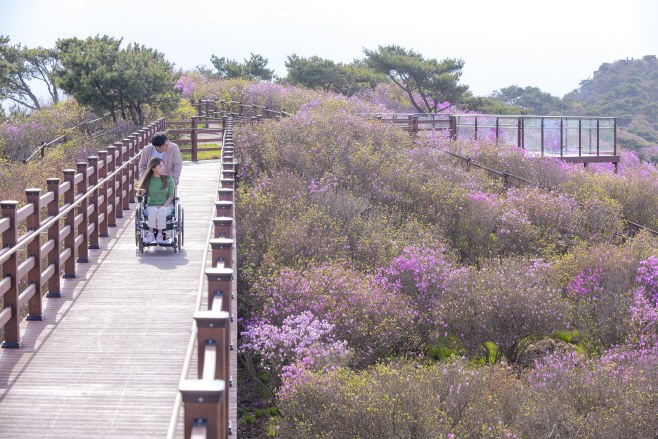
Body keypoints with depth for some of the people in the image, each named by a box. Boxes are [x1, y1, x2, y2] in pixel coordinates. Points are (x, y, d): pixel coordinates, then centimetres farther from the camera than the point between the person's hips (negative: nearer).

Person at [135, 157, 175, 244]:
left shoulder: (168, 179, 5)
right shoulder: (148, 180, 5)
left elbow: (171, 196, 1)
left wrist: (164, 206, -13)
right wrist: (141, 192, -10)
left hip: (167, 206, 0)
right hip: (151, 206, 0)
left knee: (161, 211, -36)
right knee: (153, 211, -36)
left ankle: (160, 235, -34)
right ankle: (150, 234, -37)